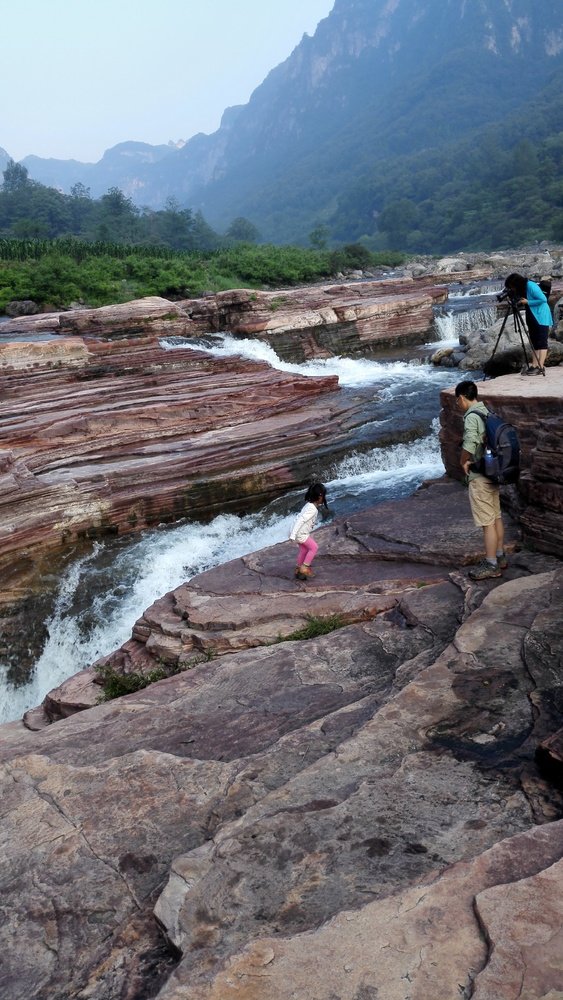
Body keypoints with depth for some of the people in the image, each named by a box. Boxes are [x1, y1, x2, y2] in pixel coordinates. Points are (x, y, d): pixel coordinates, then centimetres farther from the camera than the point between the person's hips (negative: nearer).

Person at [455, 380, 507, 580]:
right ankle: (500, 557, 28)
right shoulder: (487, 412, 9)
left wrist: (463, 462, -10)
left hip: (480, 476, -9)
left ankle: (491, 565, 5)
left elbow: (469, 445, -29)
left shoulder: (471, 416, -18)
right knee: (496, 517, 17)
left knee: (487, 522, -2)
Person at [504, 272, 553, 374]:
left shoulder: (531, 286, -18)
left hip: (541, 318, -9)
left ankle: (541, 367, -13)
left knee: (542, 343, -10)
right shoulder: (522, 289, 8)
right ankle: (535, 366, 5)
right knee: (535, 343, 5)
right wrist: (520, 302, -5)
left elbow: (543, 299, -20)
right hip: (532, 319, 9)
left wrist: (527, 302, -18)